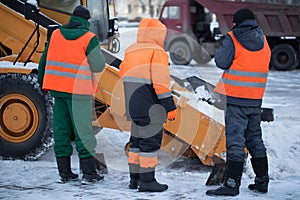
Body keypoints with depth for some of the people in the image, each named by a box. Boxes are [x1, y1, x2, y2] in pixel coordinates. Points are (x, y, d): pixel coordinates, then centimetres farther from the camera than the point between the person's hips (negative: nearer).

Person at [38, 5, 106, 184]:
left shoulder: (56, 34, 7)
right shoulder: (89, 38, -9)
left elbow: (44, 60, 11)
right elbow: (99, 66, -12)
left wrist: (43, 83, 20)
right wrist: (98, 53, 9)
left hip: (57, 88, 5)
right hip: (78, 91, -5)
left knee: (61, 129, 9)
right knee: (83, 130, 0)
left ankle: (64, 172, 13)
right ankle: (89, 172, 1)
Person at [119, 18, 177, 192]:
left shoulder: (130, 51, 14)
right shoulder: (157, 52, -12)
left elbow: (122, 75, 19)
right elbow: (161, 82, -17)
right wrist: (170, 106, -14)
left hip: (132, 106, 8)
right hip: (150, 108, -8)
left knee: (137, 140, 16)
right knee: (150, 141, -3)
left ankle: (134, 178, 20)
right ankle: (147, 181, -2)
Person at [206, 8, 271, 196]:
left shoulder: (233, 39, -9)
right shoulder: (263, 40, 9)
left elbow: (222, 62, -11)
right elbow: (265, 61, 15)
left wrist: (223, 50, 8)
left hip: (237, 98, -6)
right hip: (256, 98, 6)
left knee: (235, 140, -6)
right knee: (255, 139, 16)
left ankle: (232, 184, -9)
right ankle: (262, 181, 21)